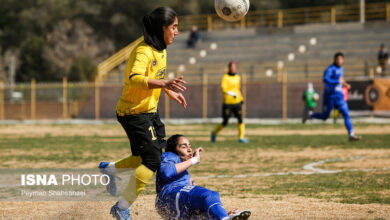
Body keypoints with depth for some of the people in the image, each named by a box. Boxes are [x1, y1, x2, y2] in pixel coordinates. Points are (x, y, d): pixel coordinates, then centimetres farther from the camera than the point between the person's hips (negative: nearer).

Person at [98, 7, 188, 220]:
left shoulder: (161, 50, 6)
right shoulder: (143, 51, -24)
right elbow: (135, 79, -42)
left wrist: (171, 93, 26)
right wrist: (164, 83, -53)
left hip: (149, 111, 9)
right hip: (133, 113, -9)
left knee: (148, 158, 16)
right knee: (152, 162, -12)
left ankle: (110, 168, 35)